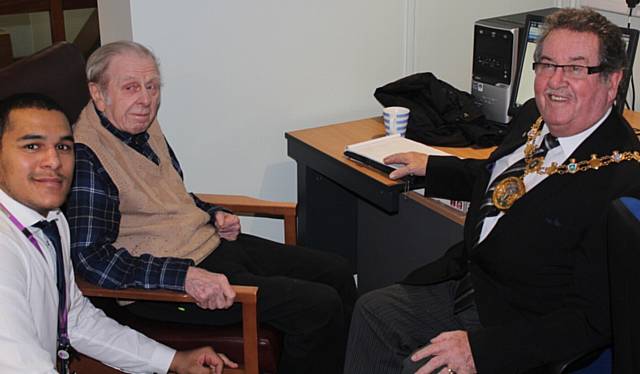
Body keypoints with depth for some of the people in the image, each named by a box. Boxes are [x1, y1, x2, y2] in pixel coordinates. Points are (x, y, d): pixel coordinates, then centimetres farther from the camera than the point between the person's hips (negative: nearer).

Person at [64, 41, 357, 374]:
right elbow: (91, 256, -28)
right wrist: (185, 275, -34)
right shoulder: (85, 157, -20)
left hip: (210, 241, 10)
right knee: (320, 306, -19)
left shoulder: (144, 125, 8)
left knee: (336, 273, 11)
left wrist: (214, 215, 6)